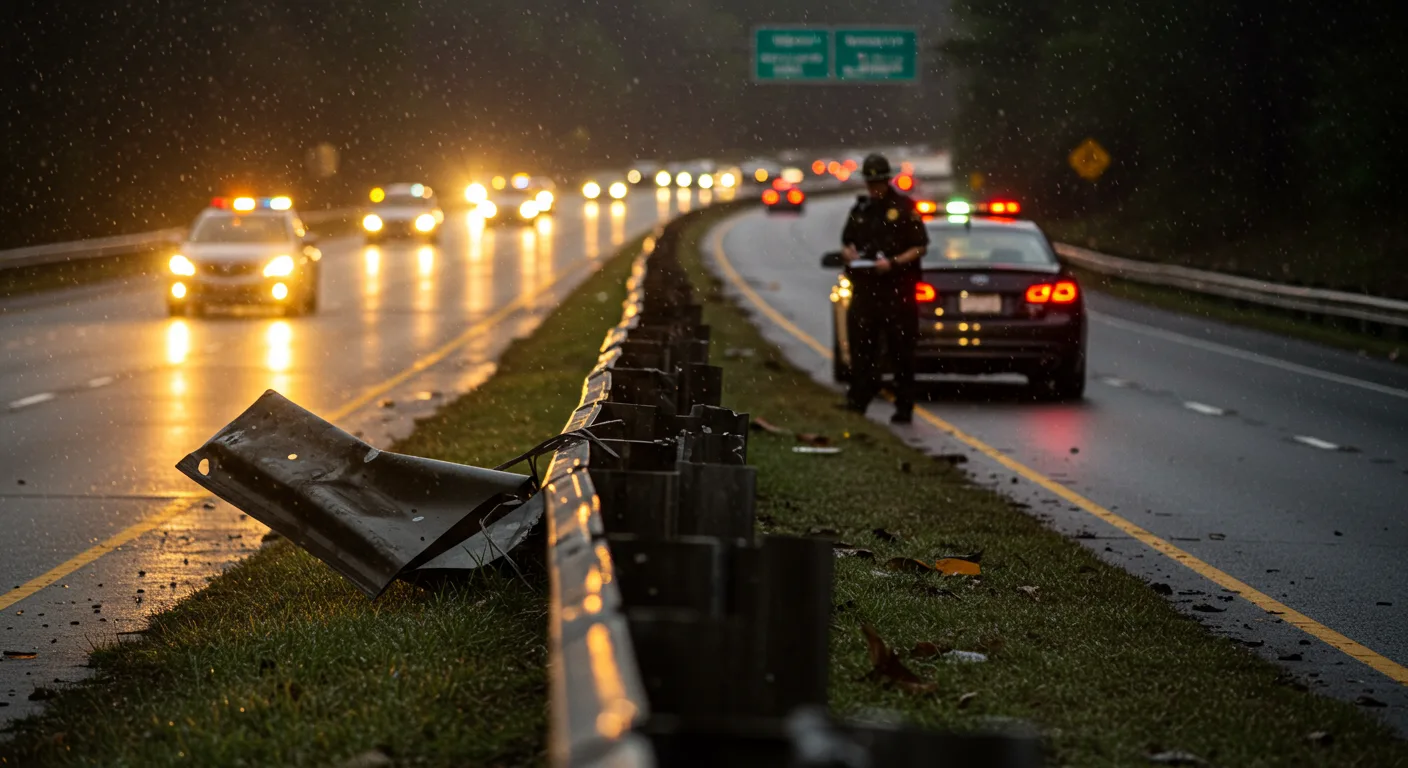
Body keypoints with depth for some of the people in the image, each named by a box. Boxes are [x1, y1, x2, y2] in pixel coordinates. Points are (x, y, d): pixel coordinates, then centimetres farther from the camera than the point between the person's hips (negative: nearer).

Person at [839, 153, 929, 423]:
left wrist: (893, 262, -16)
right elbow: (846, 243, 24)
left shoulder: (905, 208, -1)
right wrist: (849, 253, 1)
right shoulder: (860, 210, 16)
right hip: (864, 287, 5)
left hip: (897, 287, -5)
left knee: (901, 350, 0)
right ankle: (858, 399, 5)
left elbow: (920, 247, -3)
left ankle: (904, 407, 5)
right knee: (860, 343, 0)